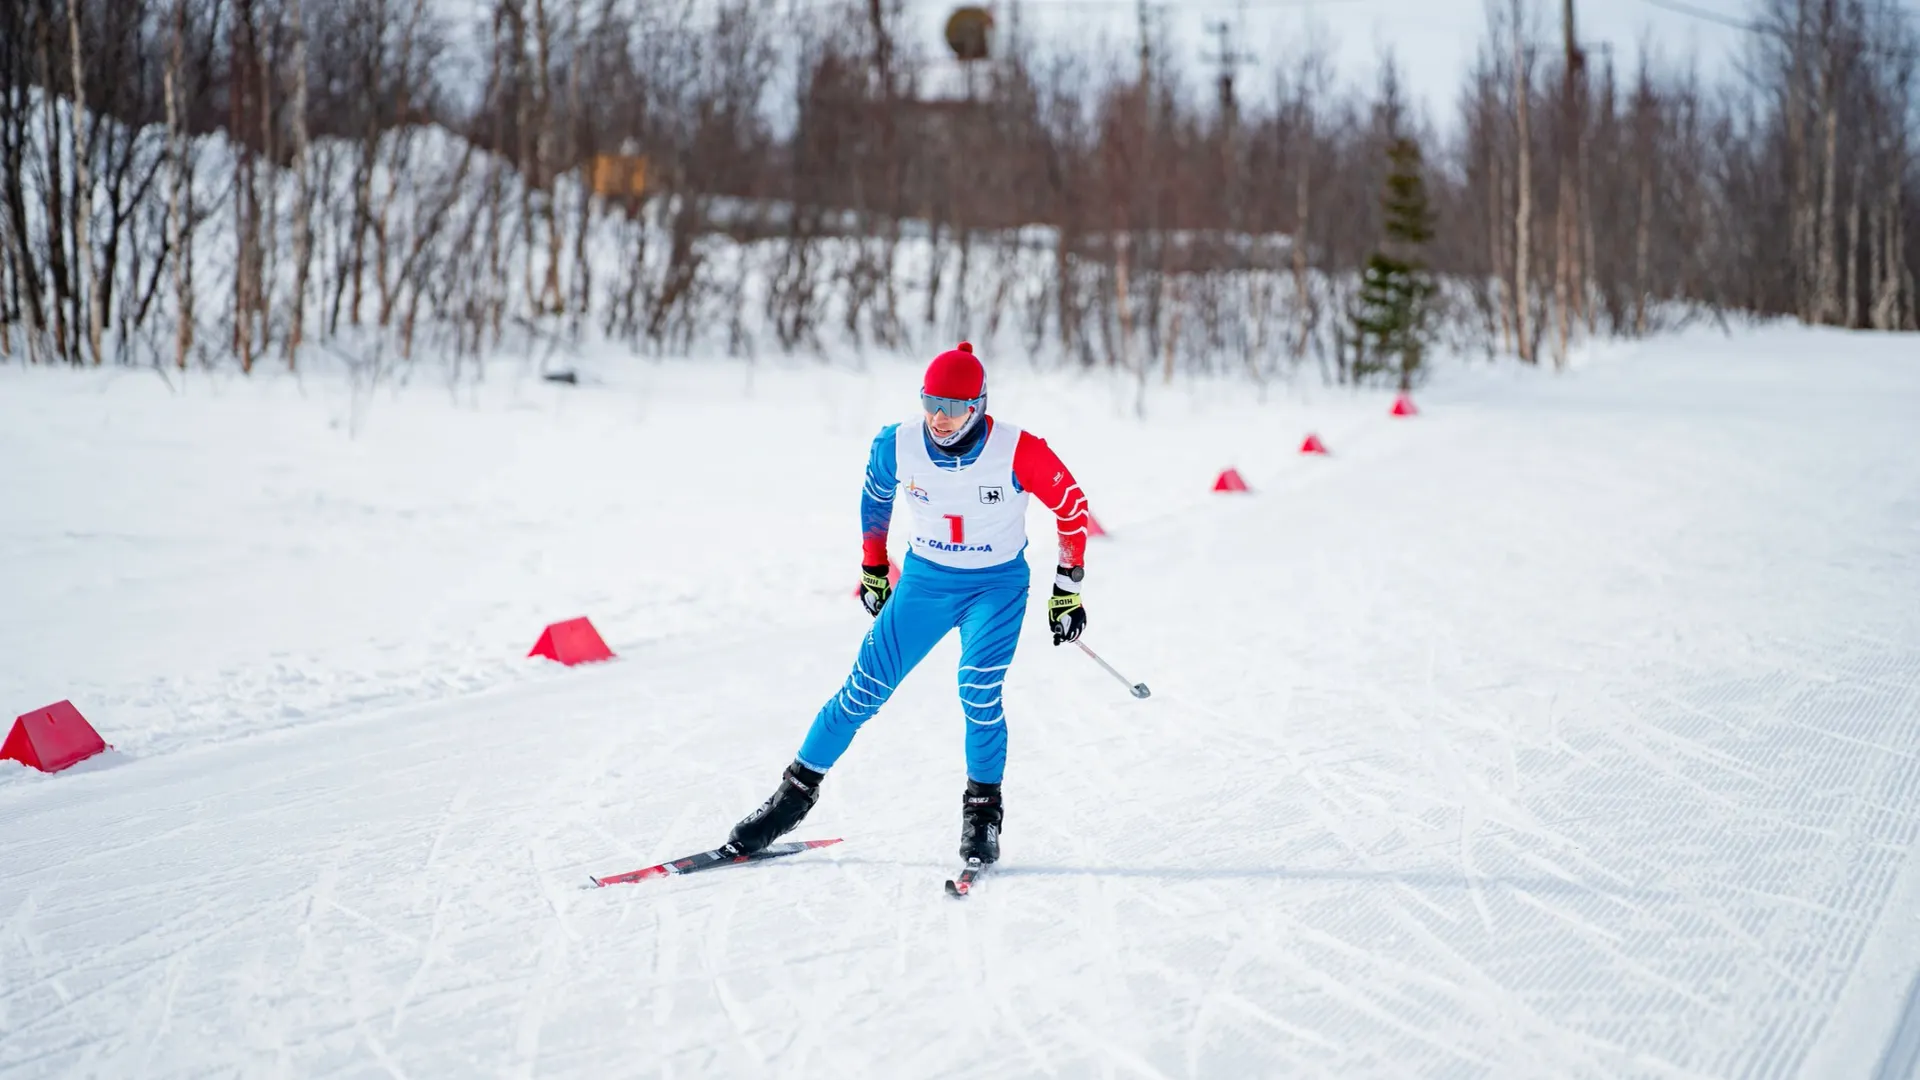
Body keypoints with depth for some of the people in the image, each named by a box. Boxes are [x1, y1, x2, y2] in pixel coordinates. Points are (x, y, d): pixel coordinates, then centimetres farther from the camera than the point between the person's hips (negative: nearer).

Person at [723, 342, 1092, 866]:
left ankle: (984, 808, -3)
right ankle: (798, 789, 13)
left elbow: (1072, 505, -9)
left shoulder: (1018, 451, -23)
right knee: (866, 688, -2)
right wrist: (872, 568, 15)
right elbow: (875, 496, 7)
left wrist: (1067, 588, -7)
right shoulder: (897, 445, -15)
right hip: (924, 579, 2)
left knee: (978, 691, -23)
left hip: (997, 584, -2)